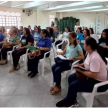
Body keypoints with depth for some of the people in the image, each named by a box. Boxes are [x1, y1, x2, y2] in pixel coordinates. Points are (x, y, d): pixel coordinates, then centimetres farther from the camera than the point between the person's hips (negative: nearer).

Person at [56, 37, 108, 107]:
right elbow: (87, 63, 17)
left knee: (73, 85, -14)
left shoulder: (95, 58, -32)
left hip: (99, 82, -10)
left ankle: (67, 102, 15)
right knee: (71, 78, 9)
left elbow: (93, 75, -32)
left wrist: (80, 70, -20)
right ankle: (72, 100, 18)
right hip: (92, 75, 10)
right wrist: (80, 65, -3)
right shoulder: (90, 53, -1)